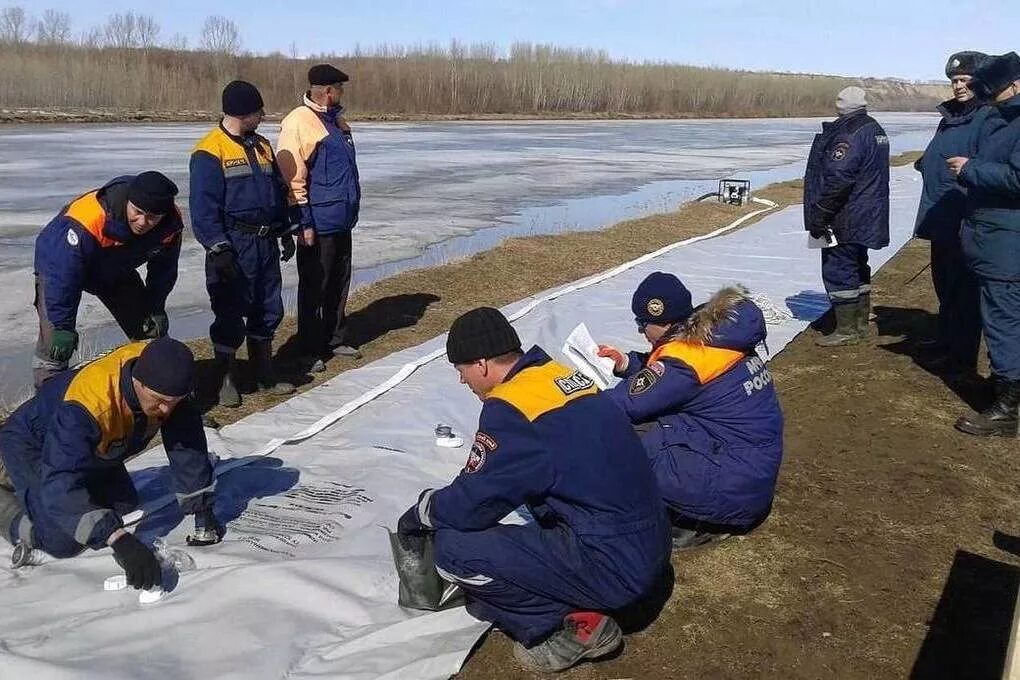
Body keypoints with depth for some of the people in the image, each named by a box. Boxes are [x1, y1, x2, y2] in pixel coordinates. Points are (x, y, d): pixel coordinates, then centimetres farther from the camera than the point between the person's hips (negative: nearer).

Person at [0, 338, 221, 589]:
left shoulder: (165, 376, -26)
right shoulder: (85, 405, -43)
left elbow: (189, 443, -16)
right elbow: (61, 486, -47)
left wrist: (203, 509, -17)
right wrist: (119, 540, -56)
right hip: (32, 445, -6)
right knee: (64, 541, -18)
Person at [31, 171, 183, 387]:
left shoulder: (171, 224, -26)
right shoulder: (88, 221, -43)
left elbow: (163, 268, -6)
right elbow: (63, 275, -36)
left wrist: (156, 309, -5)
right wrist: (63, 326, -33)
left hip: (115, 270, 5)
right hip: (61, 264, -5)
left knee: (151, 335, 5)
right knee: (55, 342, -19)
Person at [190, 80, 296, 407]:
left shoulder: (262, 146, 13)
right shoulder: (211, 151, -11)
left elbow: (278, 192, 20)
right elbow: (203, 207, -15)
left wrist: (286, 232, 18)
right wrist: (218, 249, -20)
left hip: (266, 242, 7)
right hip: (233, 245, -7)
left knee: (268, 309, 13)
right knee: (230, 313, 1)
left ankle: (264, 374, 25)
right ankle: (226, 379, 15)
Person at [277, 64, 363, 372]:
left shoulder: (336, 120, 14)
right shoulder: (299, 122, -14)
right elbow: (292, 177, -18)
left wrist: (351, 210, 20)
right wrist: (304, 222, -19)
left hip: (342, 222, 9)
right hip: (318, 224, -9)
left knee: (339, 282, 16)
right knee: (313, 288, 2)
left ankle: (335, 339, 30)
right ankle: (310, 349, 13)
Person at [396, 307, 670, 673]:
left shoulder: (510, 406, -17)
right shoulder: (562, 376, 8)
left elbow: (472, 505, -11)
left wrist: (421, 511, 9)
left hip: (611, 566, -9)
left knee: (453, 549, -10)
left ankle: (575, 625, -1)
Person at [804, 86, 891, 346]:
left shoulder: (848, 135, -19)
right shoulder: (875, 129, 13)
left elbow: (838, 180, -25)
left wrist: (818, 215, -19)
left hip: (845, 220, -10)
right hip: (866, 217, 10)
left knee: (838, 270, -3)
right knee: (857, 268, 18)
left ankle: (846, 329, 1)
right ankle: (860, 323, 27)